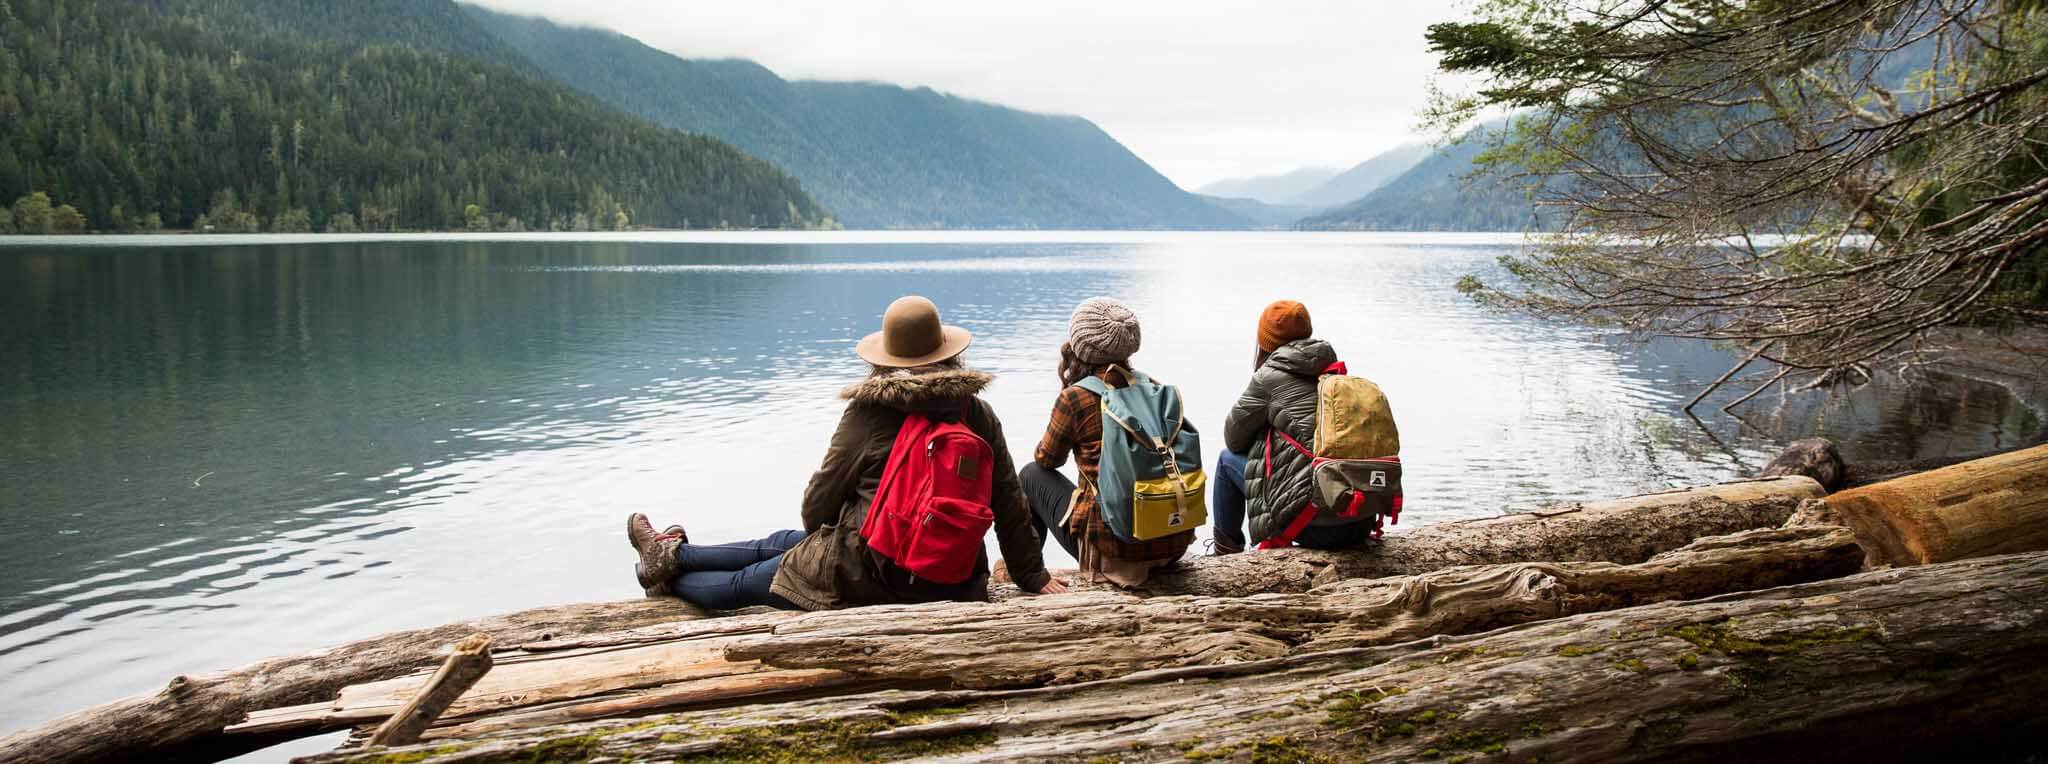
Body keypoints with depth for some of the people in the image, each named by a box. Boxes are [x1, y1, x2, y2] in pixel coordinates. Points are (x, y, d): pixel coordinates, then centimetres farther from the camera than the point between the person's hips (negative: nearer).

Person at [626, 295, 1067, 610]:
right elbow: (1009, 504, 3)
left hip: (873, 576, -6)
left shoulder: (867, 414, -12)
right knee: (779, 545, 26)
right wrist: (1034, 579, 13)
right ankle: (673, 556, 41)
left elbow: (817, 504, -2)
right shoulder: (979, 414, -2)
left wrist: (826, 540, 20)